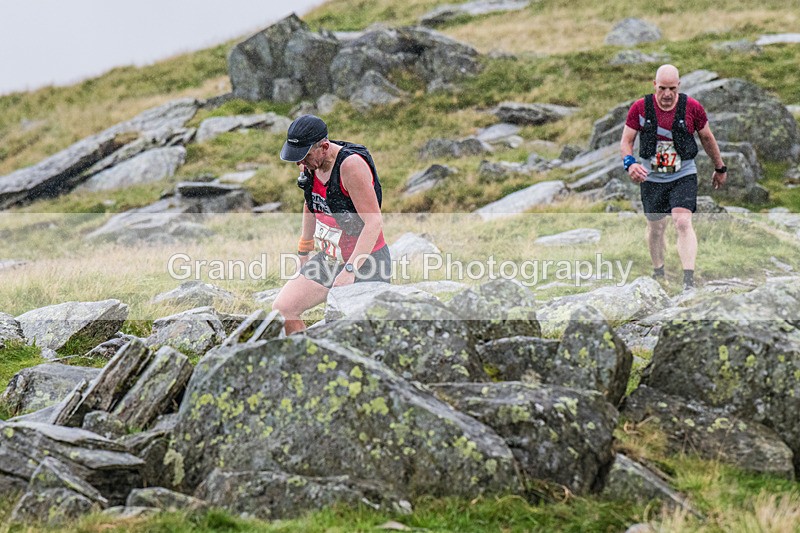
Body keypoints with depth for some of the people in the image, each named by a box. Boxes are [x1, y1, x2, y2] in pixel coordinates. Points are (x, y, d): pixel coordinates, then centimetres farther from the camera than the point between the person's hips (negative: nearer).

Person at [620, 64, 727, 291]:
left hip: (683, 176, -2)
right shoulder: (640, 108, -6)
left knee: (683, 223, -19)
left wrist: (720, 168, 19)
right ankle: (658, 274, 34)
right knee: (656, 227, 11)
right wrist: (630, 163, -23)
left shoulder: (692, 107, -7)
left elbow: (707, 138, 9)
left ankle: (689, 281, -25)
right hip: (651, 178, 2)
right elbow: (626, 141, -2)